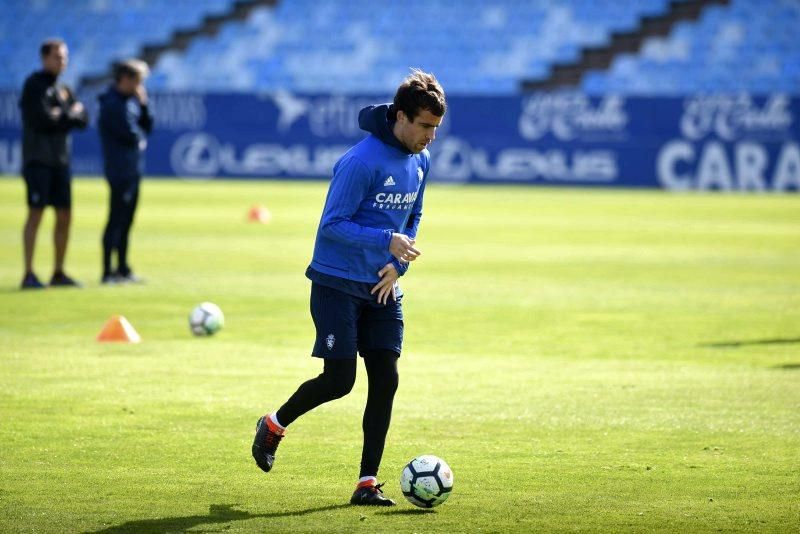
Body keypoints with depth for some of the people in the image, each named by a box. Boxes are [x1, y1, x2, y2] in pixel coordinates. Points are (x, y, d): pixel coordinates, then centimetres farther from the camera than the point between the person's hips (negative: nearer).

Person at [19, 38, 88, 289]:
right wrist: (70, 116, -5)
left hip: (60, 161, 7)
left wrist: (61, 117, -9)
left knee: (64, 216, 6)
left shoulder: (62, 89, 16)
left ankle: (59, 273, 14)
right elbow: (41, 120, -17)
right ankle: (29, 275, -10)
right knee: (36, 214, -10)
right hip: (38, 160, -7)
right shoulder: (34, 85, -6)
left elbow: (83, 120, 8)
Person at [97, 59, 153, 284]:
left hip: (133, 170, 10)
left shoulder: (131, 101, 15)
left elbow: (146, 128, 14)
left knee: (126, 220, 14)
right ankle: (108, 272, -7)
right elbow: (130, 135, -20)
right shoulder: (112, 104, -15)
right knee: (116, 220, -8)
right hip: (120, 171, -10)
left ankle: (122, 268, 21)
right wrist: (141, 137, 1)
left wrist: (144, 105, 2)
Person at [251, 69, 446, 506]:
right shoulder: (363, 161, -20)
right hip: (338, 285, -7)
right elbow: (332, 225, -19)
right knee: (339, 380, -8)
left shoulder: (420, 160, 4)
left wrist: (397, 266, 1)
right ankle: (274, 425, 21)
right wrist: (387, 241, -28)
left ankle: (367, 483, 3)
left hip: (382, 289, 7)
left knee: (385, 380, -2)